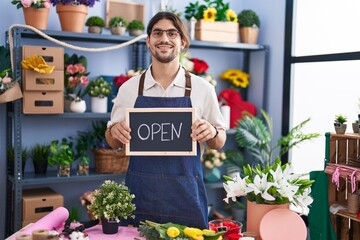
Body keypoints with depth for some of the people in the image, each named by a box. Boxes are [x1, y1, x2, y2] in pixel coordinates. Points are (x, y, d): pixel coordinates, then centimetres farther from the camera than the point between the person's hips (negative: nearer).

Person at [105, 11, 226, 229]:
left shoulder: (202, 88, 0)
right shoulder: (129, 88, 3)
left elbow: (219, 142, 7)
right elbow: (114, 143, 11)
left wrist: (212, 132, -14)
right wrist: (114, 131, -10)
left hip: (186, 194, 0)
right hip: (139, 193, 1)